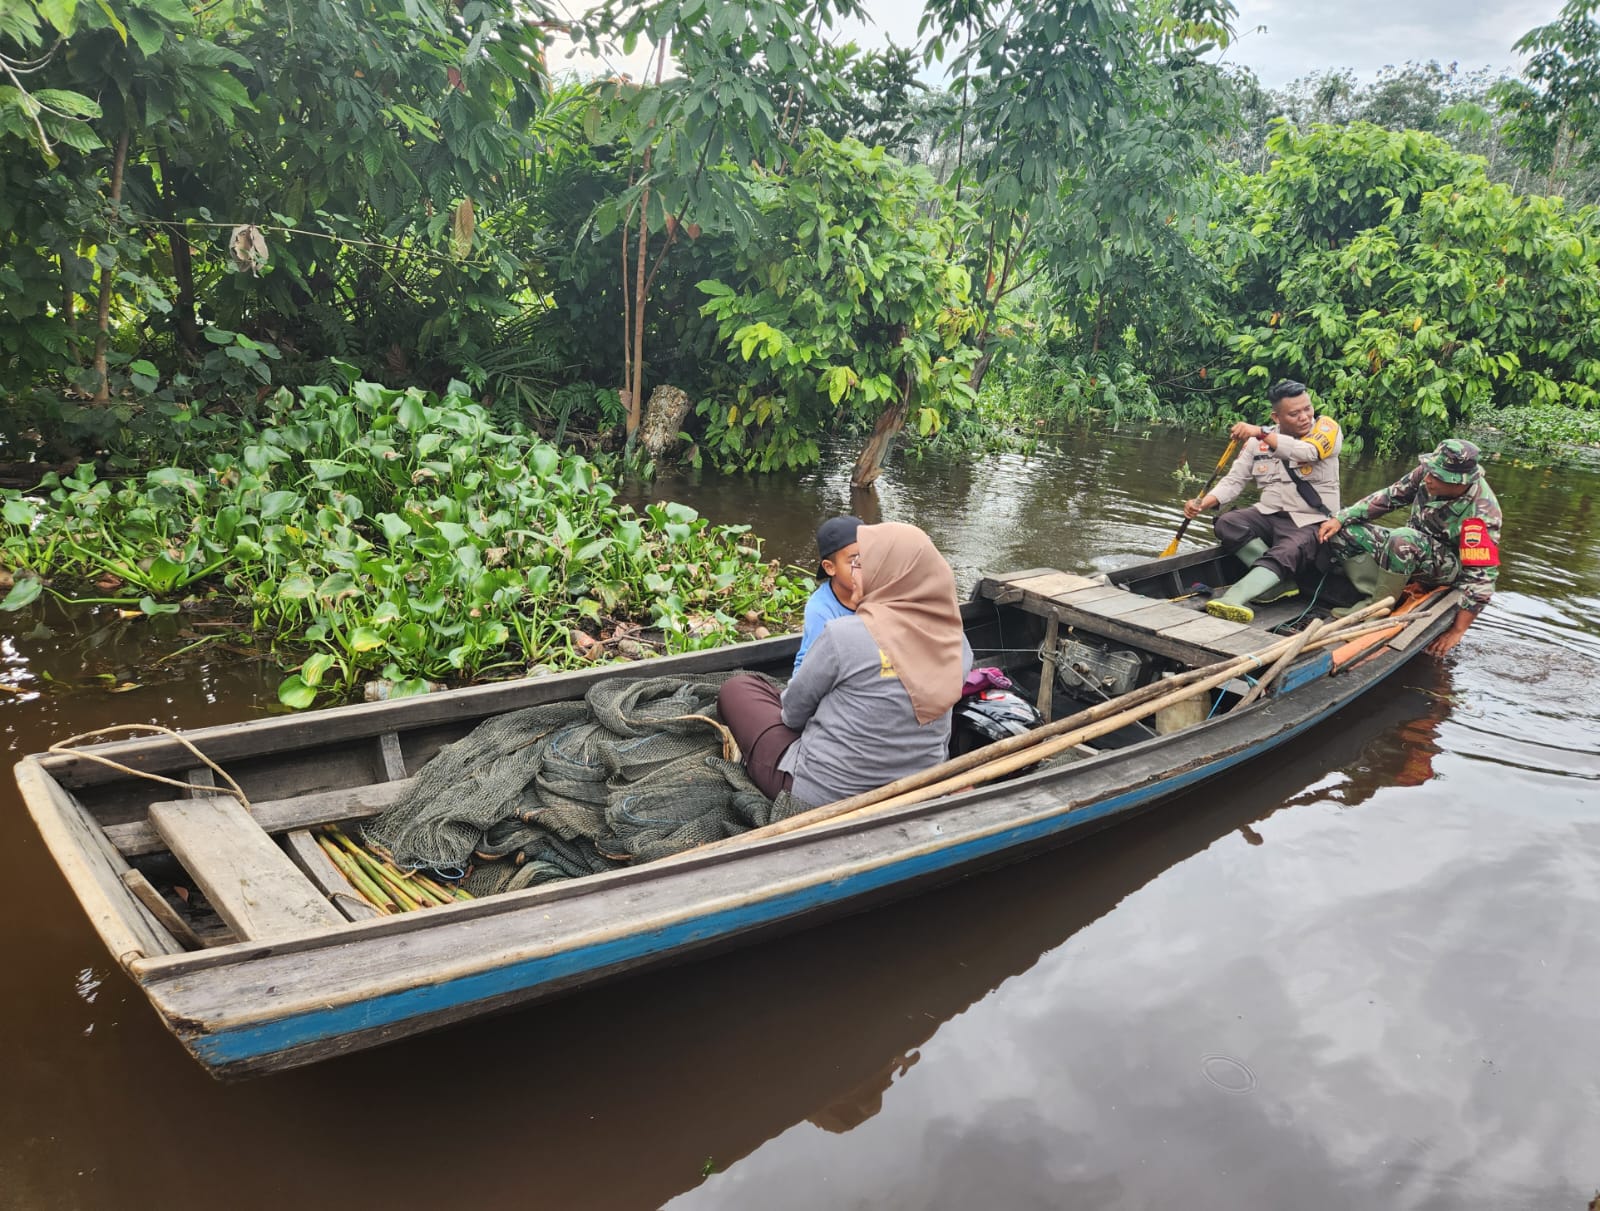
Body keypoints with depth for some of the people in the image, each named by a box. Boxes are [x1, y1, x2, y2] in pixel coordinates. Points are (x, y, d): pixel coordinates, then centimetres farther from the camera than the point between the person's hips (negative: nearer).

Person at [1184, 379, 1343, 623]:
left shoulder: (1327, 428, -4)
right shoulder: (1258, 441, 7)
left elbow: (1307, 451, -26)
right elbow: (1234, 480, 5)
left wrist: (1261, 433, -35)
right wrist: (1204, 503, -14)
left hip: (1310, 523, -5)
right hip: (1269, 516, 5)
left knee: (1284, 554, -35)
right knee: (1227, 524, -23)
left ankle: (1231, 600, -58)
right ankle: (1281, 581, -21)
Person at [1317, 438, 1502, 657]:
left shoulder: (1481, 515, -30)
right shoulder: (1429, 473, -15)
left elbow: (1481, 577, -28)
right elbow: (1389, 496, -2)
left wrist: (1457, 631, -28)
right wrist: (1340, 518, -11)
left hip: (1450, 566, -7)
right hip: (1411, 549, 7)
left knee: (1403, 541, -40)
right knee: (1340, 533, -12)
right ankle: (1373, 596, -23)